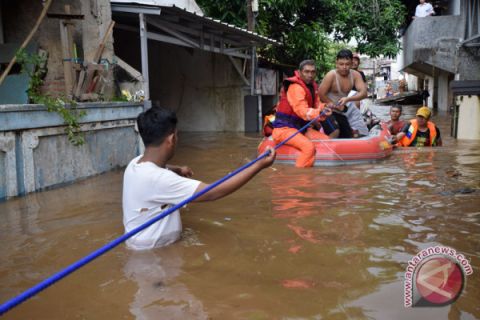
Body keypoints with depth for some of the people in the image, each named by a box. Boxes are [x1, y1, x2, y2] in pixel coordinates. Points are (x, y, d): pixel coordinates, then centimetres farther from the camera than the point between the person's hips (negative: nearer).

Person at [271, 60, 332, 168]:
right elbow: (302, 110, -29)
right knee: (309, 146, -31)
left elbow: (316, 105, 7)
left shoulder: (312, 86, 12)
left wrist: (324, 108, -16)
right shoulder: (295, 87, -18)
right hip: (285, 128, -10)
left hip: (301, 127, 10)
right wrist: (319, 113, -43)